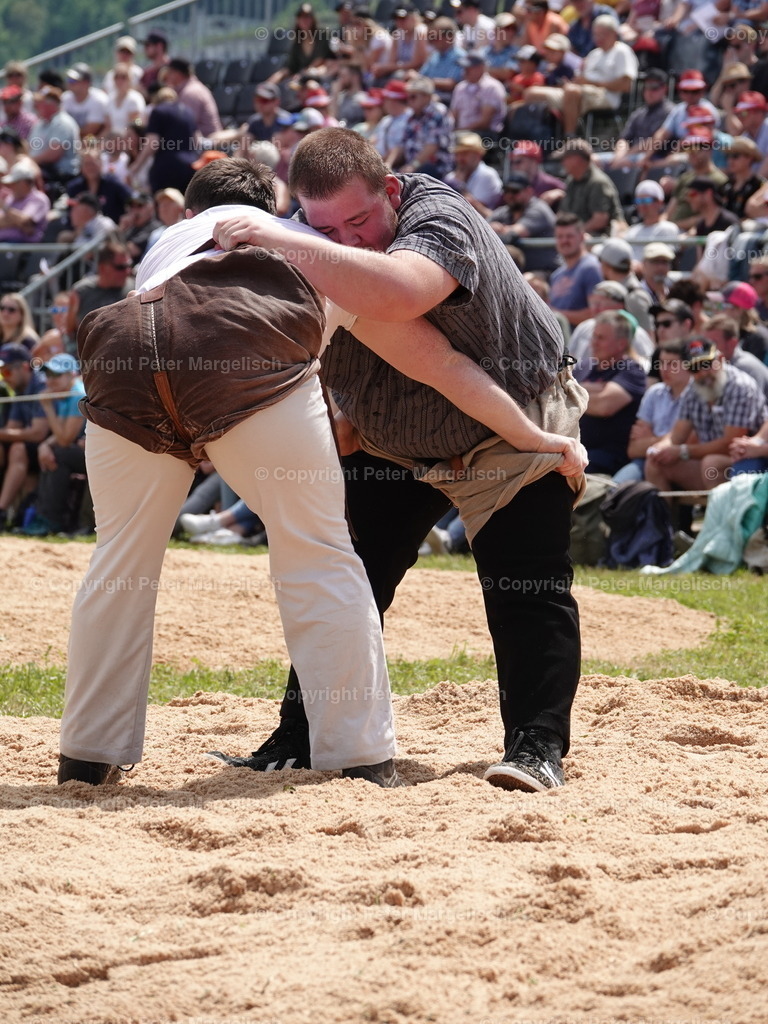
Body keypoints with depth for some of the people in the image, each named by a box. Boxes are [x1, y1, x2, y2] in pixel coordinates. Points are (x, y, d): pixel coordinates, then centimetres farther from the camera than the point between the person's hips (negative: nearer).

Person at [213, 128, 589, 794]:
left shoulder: (438, 219, -34)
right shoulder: (312, 256, -14)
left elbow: (397, 294, -56)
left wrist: (278, 242, -53)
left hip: (515, 432, -5)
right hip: (391, 447, 5)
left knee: (527, 588, -13)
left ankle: (537, 745, -11)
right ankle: (307, 738, 9)